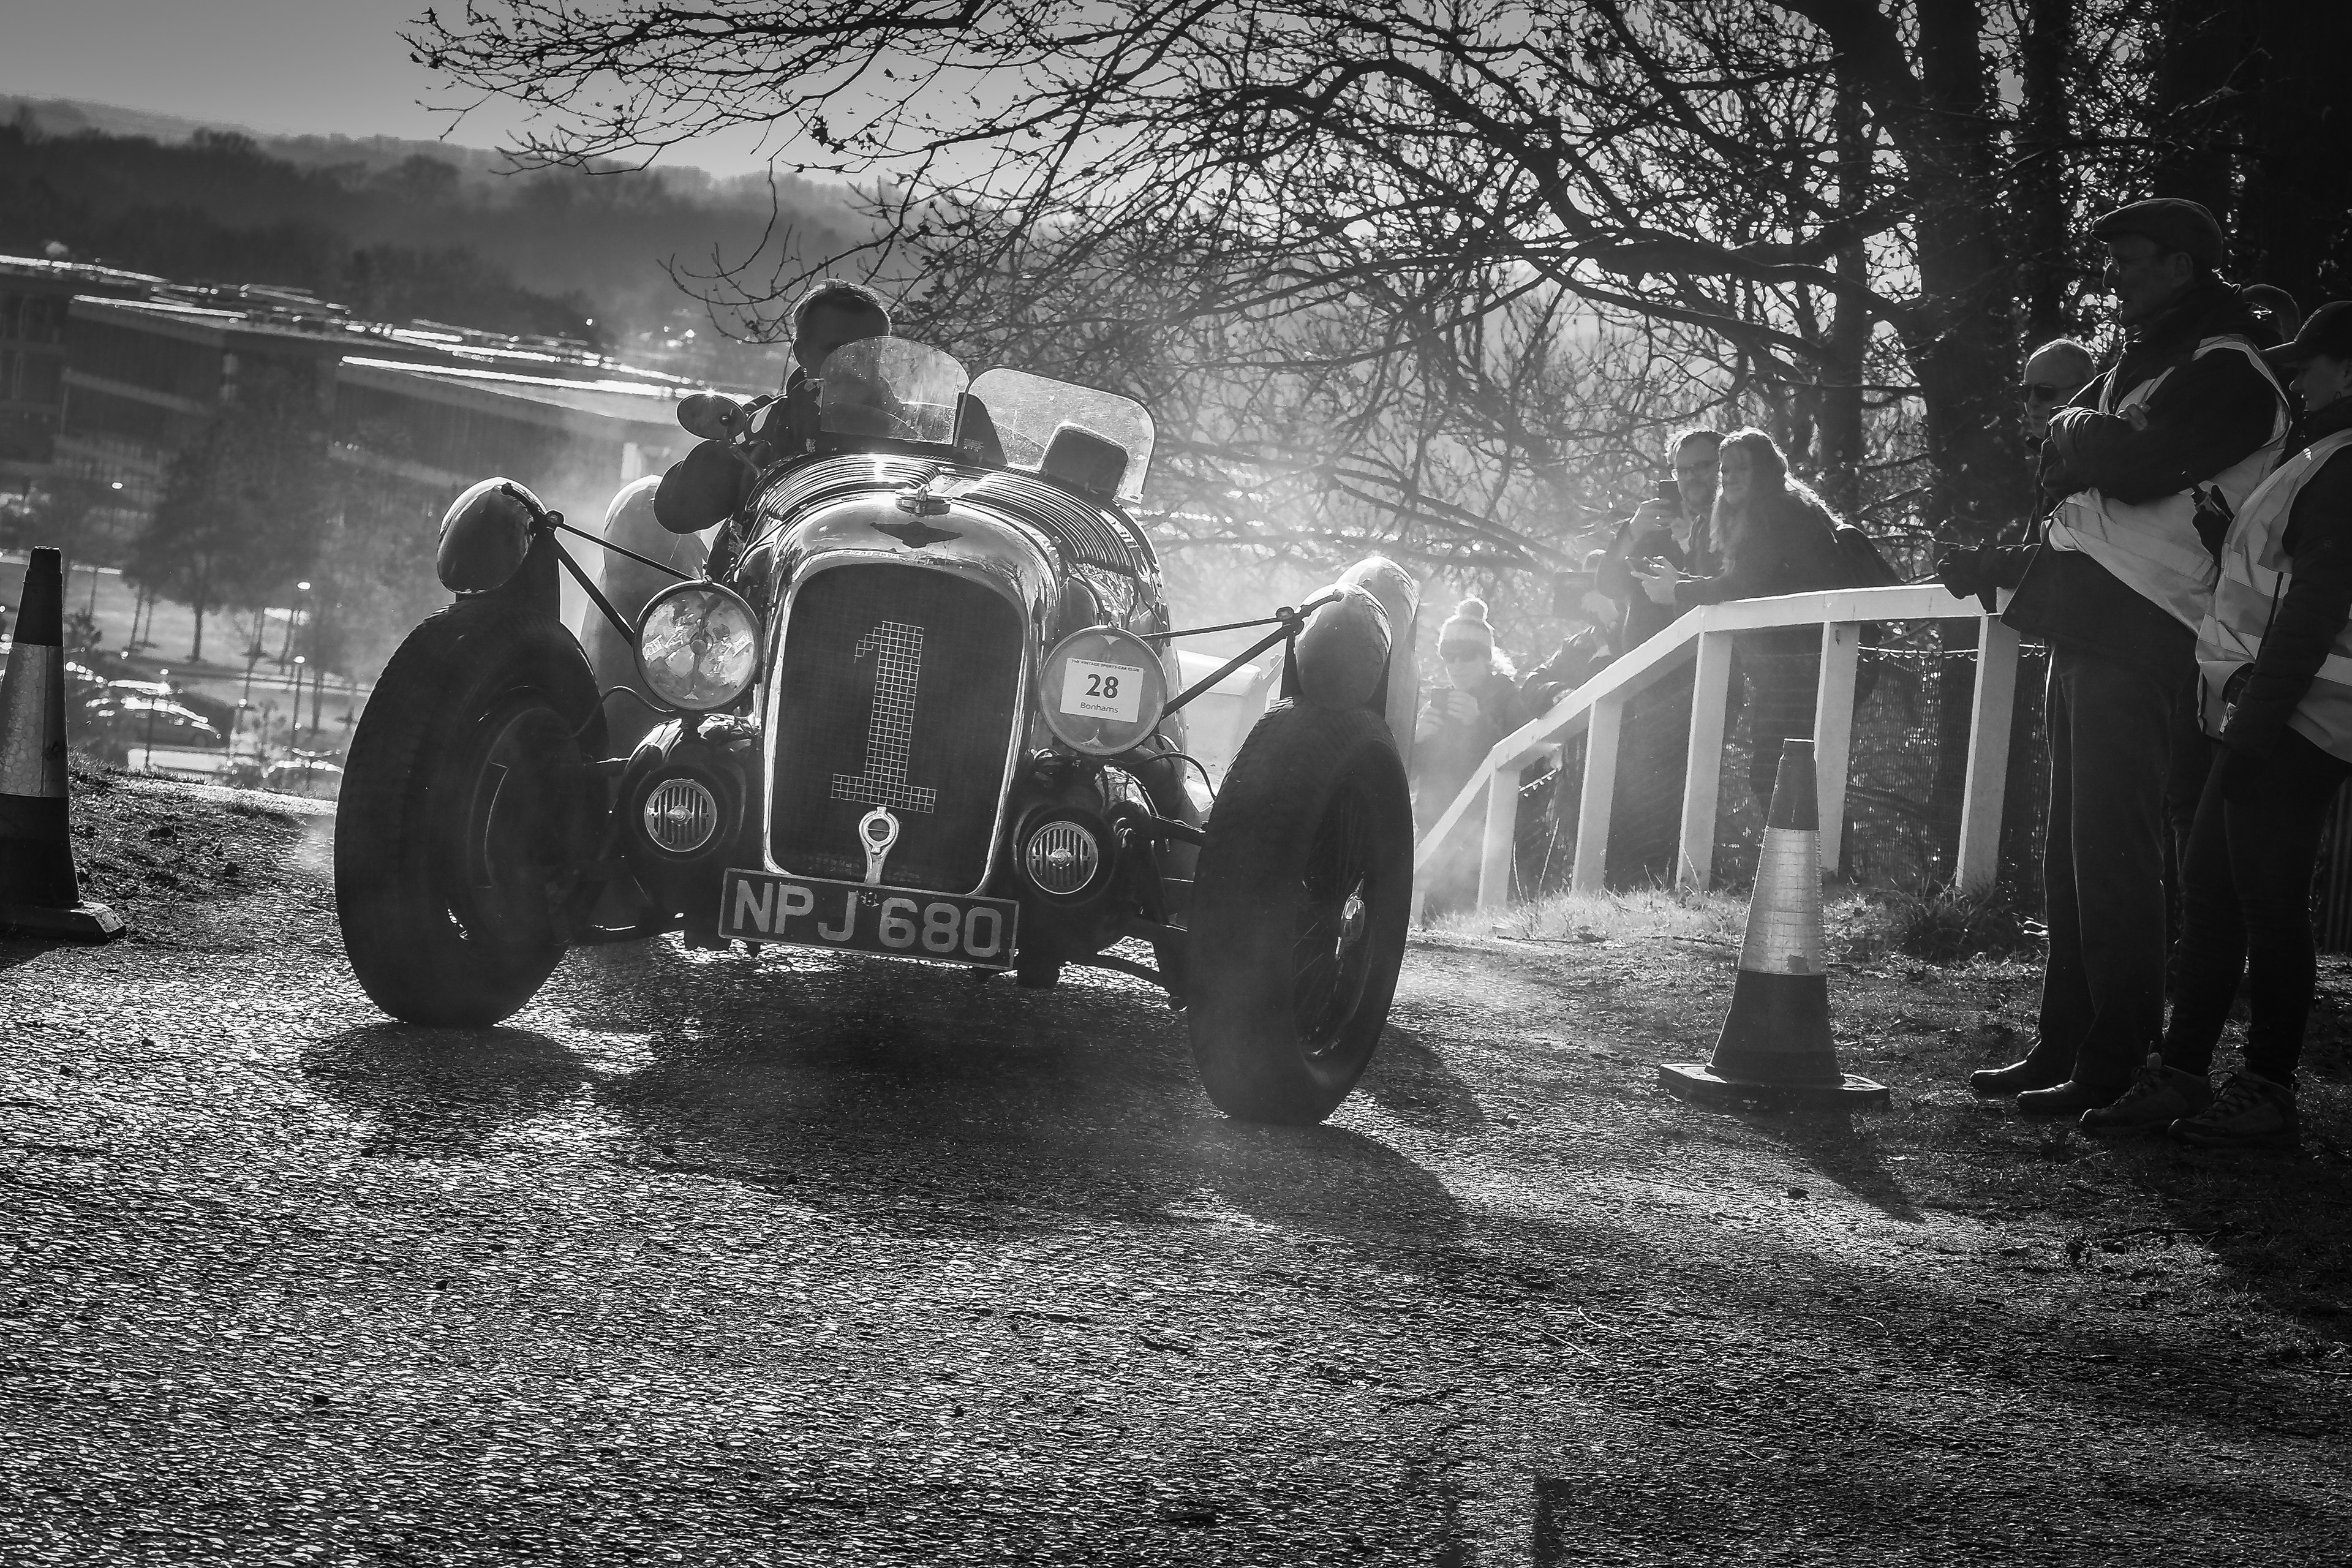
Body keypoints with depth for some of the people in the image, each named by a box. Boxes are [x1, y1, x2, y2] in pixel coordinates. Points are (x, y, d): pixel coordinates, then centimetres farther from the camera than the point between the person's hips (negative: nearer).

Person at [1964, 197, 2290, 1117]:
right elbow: (2063, 454, 17)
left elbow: (2134, 464, -18)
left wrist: (2080, 435, -1)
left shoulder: (2228, 373, -7)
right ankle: (2062, 1049, 16)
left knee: (2113, 855, -10)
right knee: (2072, 855, 10)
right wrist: (2094, 443, -3)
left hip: (2138, 637, -9)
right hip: (2084, 624, 9)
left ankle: (2115, 1070, -8)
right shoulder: (2141, 364, 23)